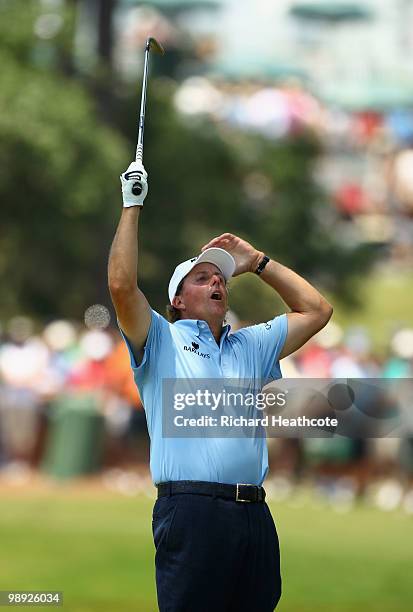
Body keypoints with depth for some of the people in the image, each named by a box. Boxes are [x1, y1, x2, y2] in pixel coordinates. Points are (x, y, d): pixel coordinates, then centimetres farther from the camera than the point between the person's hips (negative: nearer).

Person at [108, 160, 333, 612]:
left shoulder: (250, 347, 25)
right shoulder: (161, 342, 11)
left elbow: (316, 311, 27)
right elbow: (121, 286, -5)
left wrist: (257, 262, 26)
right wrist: (132, 206, 1)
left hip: (254, 517, 5)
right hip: (191, 510, -5)